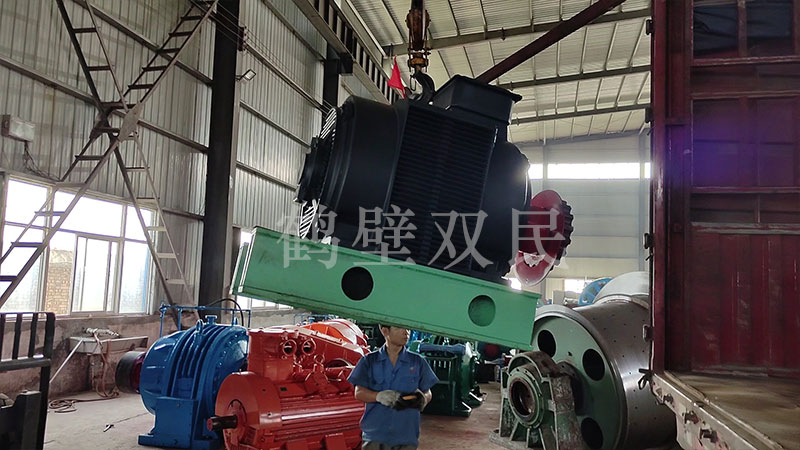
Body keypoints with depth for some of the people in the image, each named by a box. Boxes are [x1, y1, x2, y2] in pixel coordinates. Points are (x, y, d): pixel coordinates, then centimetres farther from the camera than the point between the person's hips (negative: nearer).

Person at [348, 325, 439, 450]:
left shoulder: (418, 362, 7)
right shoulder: (370, 361, 3)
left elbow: (427, 393, 10)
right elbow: (359, 393, -2)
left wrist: (422, 399, -15)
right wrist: (380, 396, -21)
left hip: (406, 436, 1)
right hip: (375, 435, -1)